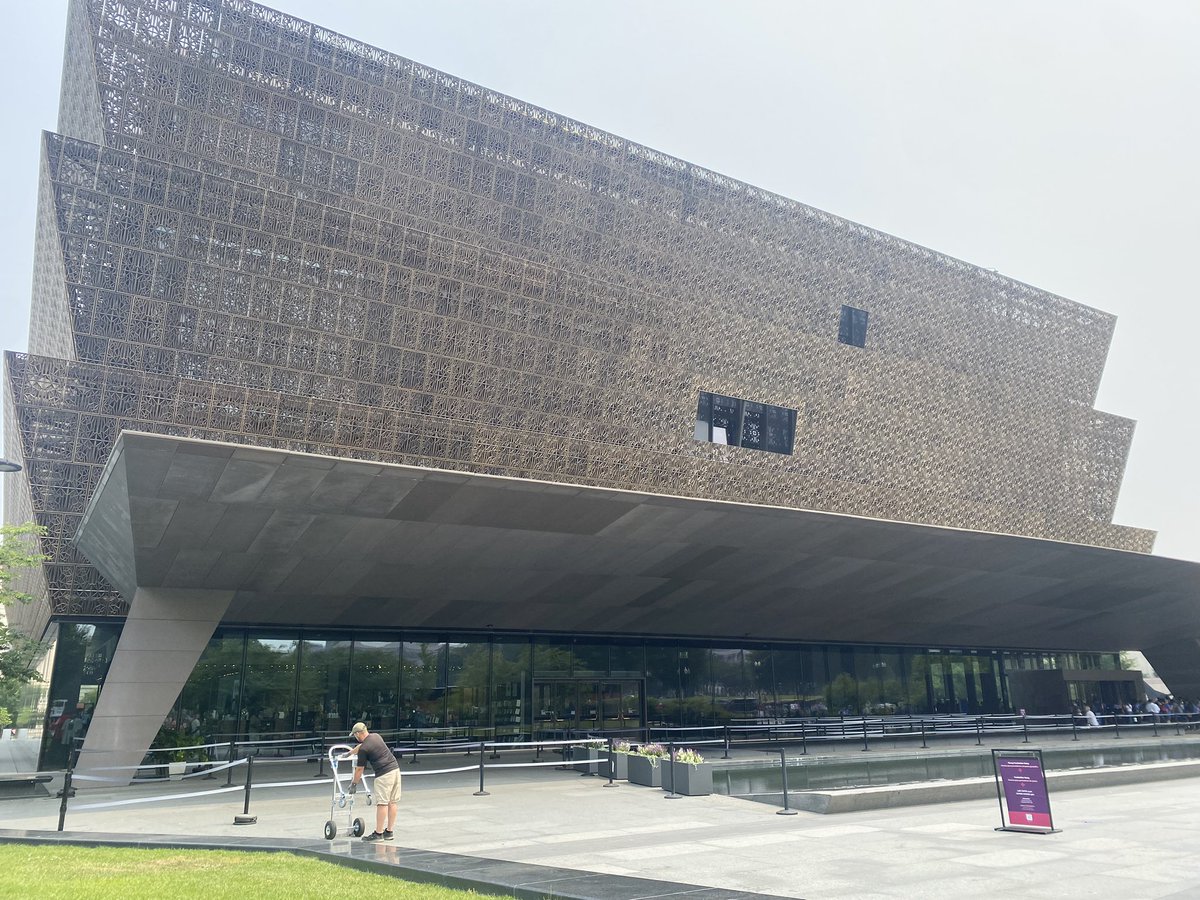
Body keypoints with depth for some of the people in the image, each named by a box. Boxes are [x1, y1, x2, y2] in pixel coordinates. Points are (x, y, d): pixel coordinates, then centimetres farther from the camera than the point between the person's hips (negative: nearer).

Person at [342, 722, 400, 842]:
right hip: (395, 769, 8)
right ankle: (389, 832, 16)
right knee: (392, 802, 10)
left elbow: (359, 769, 1)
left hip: (384, 774, -8)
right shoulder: (376, 737, 14)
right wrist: (349, 753, 46)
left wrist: (354, 784, 16)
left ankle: (378, 833, 2)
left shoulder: (364, 749, -8)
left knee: (382, 803, -3)